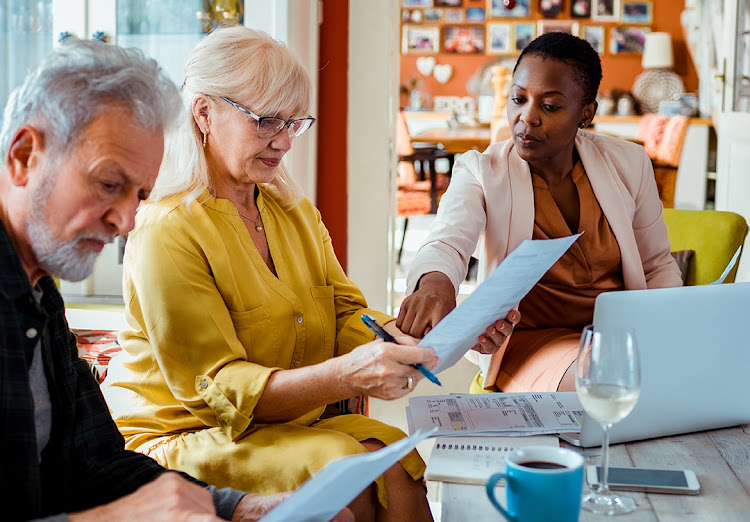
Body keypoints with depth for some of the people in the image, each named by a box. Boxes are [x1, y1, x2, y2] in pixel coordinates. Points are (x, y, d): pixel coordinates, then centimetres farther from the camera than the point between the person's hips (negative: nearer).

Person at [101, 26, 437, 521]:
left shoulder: (296, 212, 12)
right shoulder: (165, 232, -15)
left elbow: (348, 314, 6)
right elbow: (216, 389, -19)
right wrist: (348, 374, -35)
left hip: (291, 422, 7)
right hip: (183, 438, -6)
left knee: (397, 461, -23)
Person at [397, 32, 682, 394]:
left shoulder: (627, 163, 5)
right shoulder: (481, 171, -4)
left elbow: (658, 266, 15)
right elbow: (446, 244, -24)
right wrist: (434, 283, -50)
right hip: (529, 341, -4)